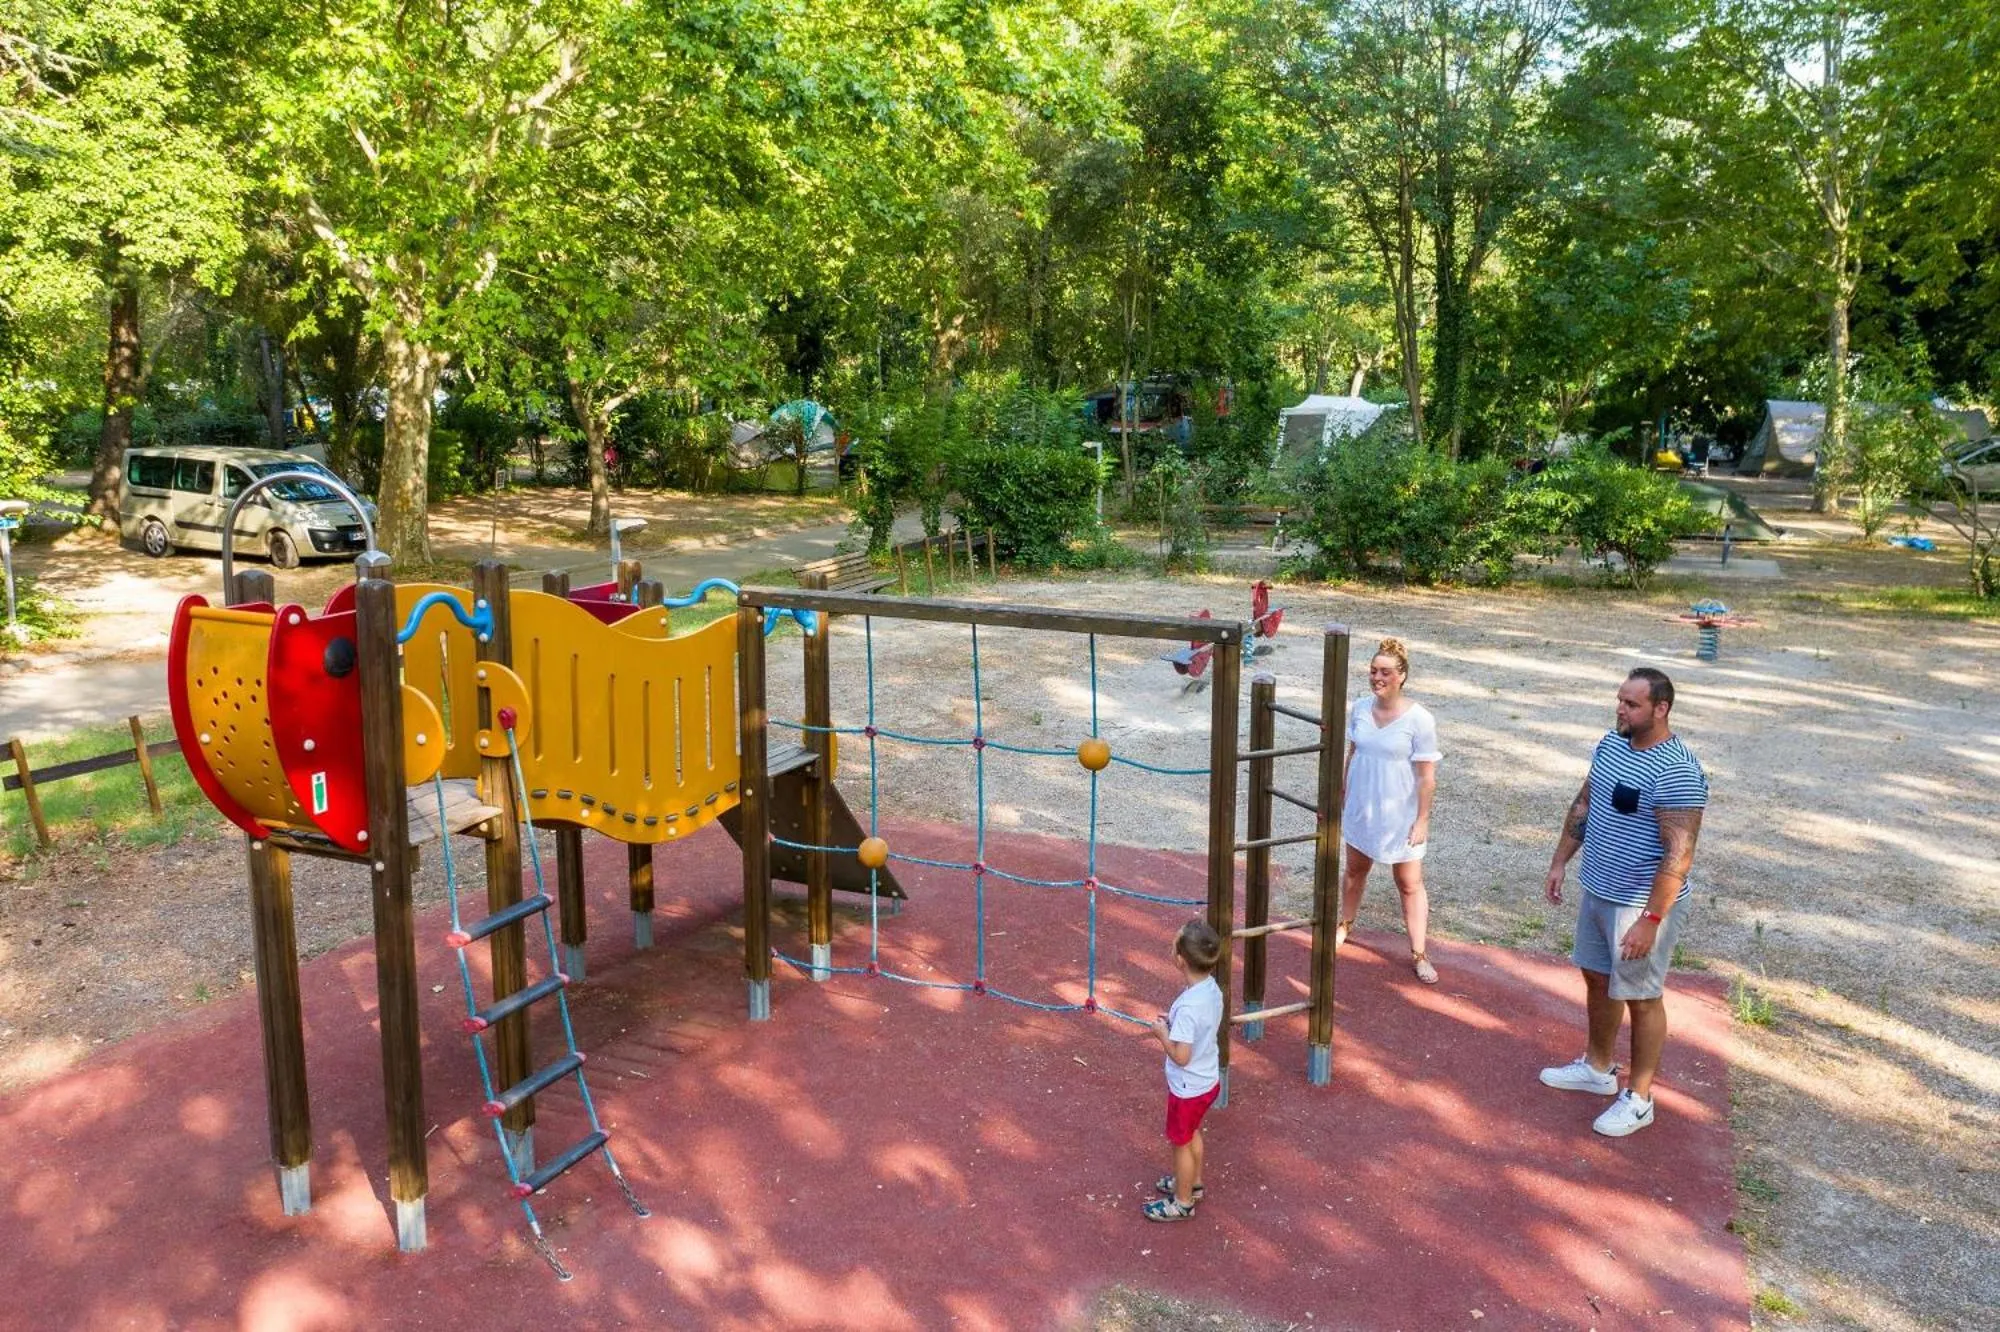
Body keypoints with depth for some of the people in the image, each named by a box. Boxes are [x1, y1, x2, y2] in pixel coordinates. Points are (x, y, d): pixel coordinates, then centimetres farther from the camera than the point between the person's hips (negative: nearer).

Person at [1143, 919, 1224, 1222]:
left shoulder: (1188, 1006, -35)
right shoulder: (1212, 988, -10)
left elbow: (1181, 1056, -30)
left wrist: (1162, 1032, -16)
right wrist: (1174, 1022, -1)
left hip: (1188, 1088, -8)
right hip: (1208, 1080, 8)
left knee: (1181, 1143, 15)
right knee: (1192, 1134, 29)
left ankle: (1183, 1202, 34)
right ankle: (1192, 1183, 50)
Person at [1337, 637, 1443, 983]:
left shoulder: (1419, 719, -19)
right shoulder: (1360, 708, -5)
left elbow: (1427, 776, -15)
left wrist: (1422, 820, -14)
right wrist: (1343, 798, 12)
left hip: (1400, 816, -4)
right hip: (1360, 808, 5)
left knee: (1410, 884, 5)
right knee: (1355, 870, 22)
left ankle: (1418, 955, 15)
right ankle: (1345, 925, 44)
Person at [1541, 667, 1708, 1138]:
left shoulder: (1676, 772, -26)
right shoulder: (1610, 744, 1)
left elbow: (1679, 854, -27)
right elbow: (1583, 805, 14)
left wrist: (1650, 919, -27)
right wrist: (1560, 861, 14)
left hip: (1642, 903, -8)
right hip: (1598, 889, 8)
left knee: (1641, 997, 6)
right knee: (1597, 977, 21)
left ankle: (1639, 1099, 22)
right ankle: (1598, 1068, 41)